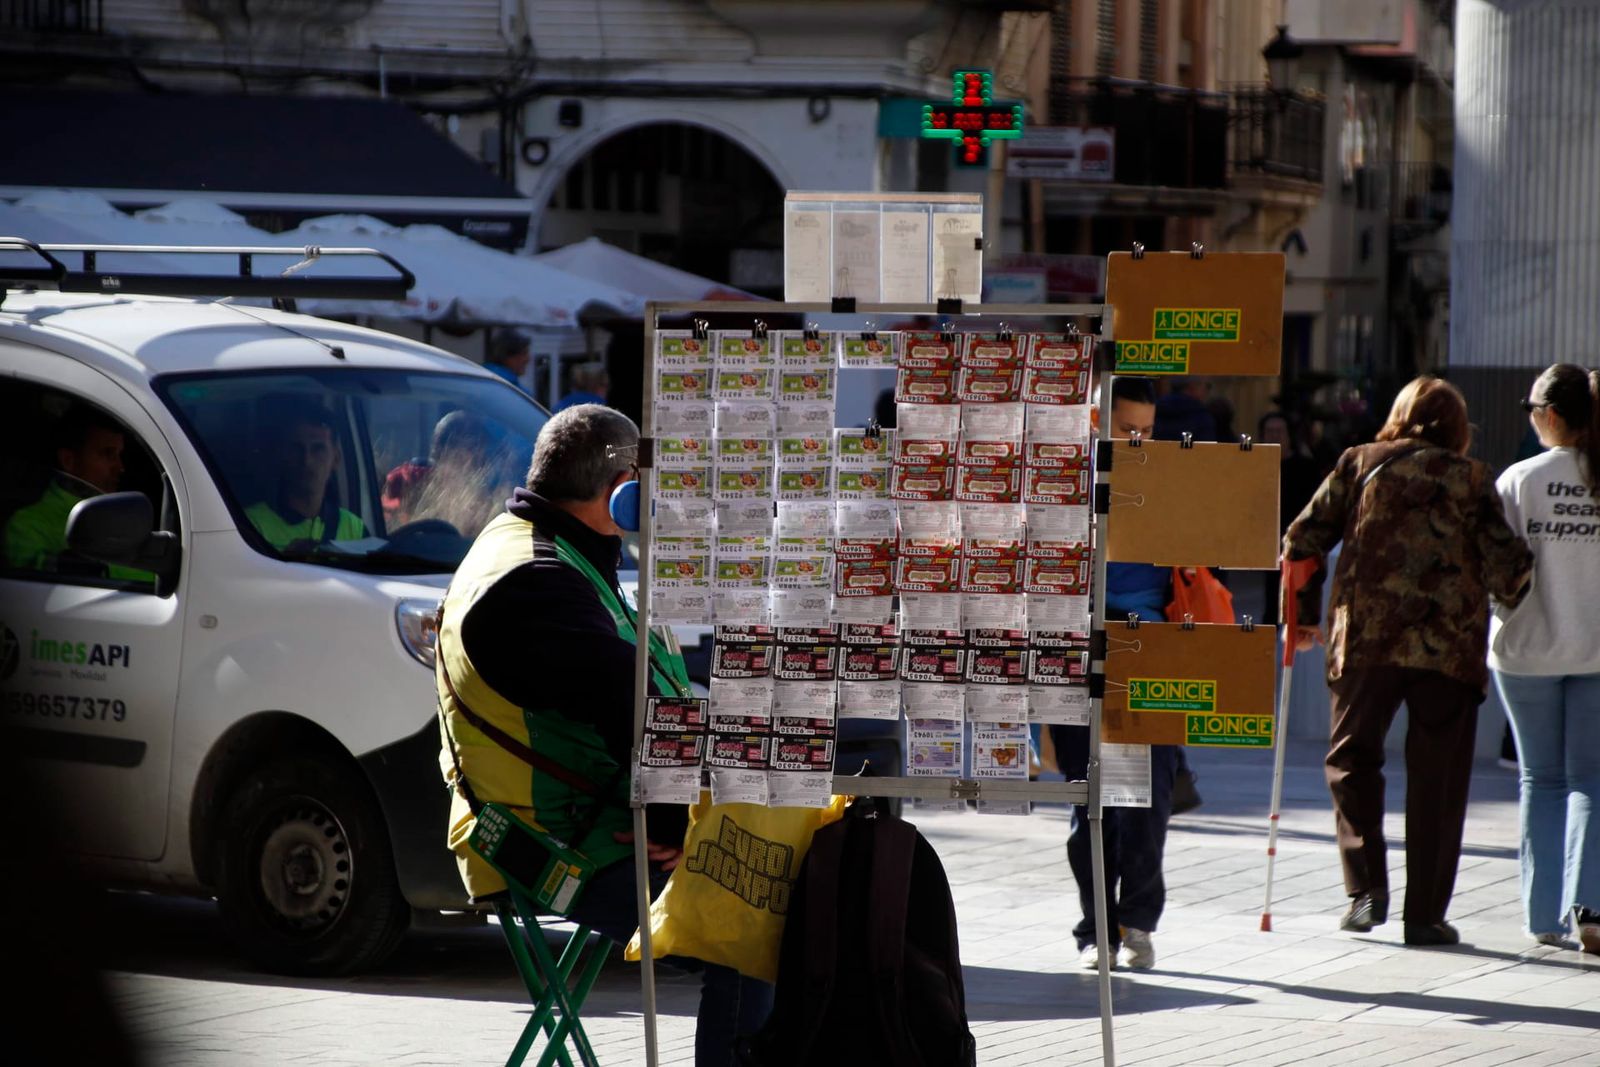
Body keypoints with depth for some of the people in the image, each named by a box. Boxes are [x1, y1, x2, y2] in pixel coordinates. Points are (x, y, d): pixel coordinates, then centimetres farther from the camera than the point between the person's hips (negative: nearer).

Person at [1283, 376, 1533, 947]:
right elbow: (1507, 563, -2)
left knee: (1351, 759, 15)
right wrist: (1513, 599, 20)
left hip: (1366, 638, 0)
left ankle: (1366, 887, 1)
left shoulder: (1358, 465, 9)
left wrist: (1301, 615, 17)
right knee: (1436, 779, 6)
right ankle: (1425, 914, 6)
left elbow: (1303, 539, 6)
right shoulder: (1471, 479, 6)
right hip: (1449, 644, 0)